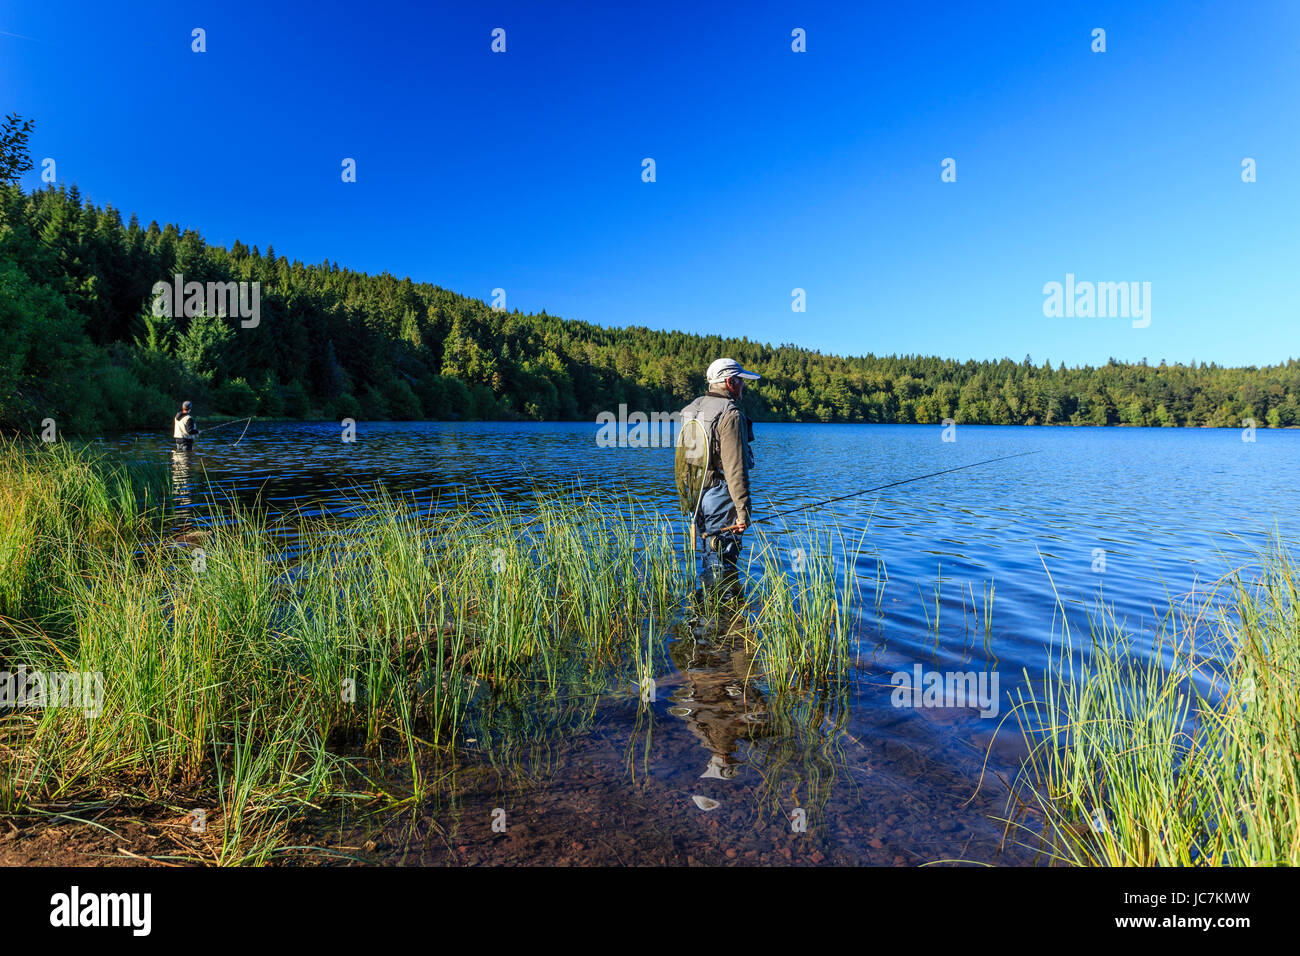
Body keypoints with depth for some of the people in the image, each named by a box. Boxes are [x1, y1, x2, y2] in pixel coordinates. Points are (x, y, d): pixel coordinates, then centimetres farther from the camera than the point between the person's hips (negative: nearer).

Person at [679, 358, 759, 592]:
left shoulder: (692, 409, 12)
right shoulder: (730, 414, -15)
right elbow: (735, 467, -20)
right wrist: (743, 509, -19)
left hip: (696, 494, 9)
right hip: (720, 497, -9)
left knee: (711, 555, 20)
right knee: (722, 559, -3)